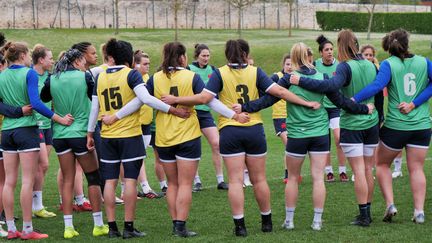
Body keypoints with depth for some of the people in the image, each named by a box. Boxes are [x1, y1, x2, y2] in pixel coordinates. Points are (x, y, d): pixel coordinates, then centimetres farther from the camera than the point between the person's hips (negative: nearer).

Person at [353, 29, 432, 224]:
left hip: (395, 125, -2)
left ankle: (390, 204, 3)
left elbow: (377, 85, -23)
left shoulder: (388, 64, -6)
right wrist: (415, 104, -9)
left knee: (382, 164, 16)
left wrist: (354, 100, -26)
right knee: (416, 169, 8)